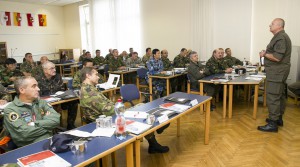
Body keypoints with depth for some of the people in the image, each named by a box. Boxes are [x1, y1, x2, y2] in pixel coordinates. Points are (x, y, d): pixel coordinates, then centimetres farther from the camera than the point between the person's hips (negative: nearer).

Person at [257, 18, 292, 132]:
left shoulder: (280, 38, -16)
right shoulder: (281, 37, 18)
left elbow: (277, 57, -23)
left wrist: (264, 54, -10)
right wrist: (267, 53, 7)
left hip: (277, 72, -11)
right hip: (279, 71, 11)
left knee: (272, 97, -10)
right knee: (279, 95, 15)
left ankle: (273, 124, -6)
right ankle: (278, 118, 26)